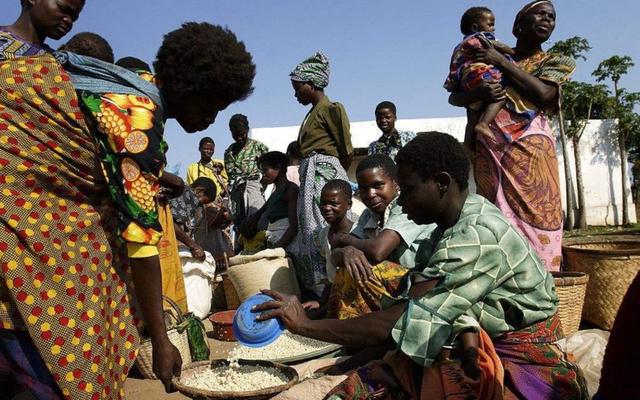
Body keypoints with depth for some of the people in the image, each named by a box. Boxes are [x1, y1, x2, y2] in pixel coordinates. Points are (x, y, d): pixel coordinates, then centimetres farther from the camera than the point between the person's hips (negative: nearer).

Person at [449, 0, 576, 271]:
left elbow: (543, 94, -7)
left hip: (530, 150, -1)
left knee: (534, 215, -7)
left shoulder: (554, 63, 15)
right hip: (490, 151, 1)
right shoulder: (490, 60, 17)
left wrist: (503, 62, -3)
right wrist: (480, 93, -11)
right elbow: (454, 98, 10)